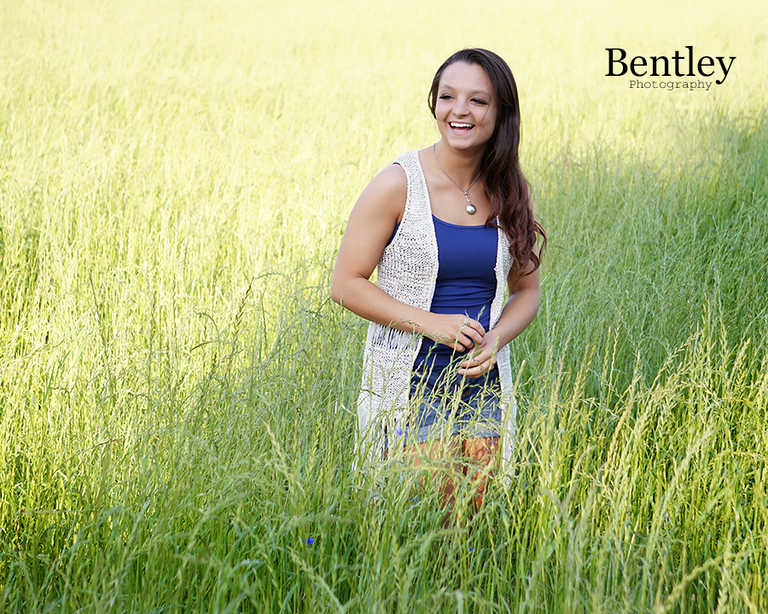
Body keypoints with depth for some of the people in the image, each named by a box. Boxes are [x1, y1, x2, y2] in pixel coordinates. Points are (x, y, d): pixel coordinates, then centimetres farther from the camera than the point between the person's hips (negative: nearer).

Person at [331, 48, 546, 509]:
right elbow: (346, 284, -8)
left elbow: (527, 291, 13)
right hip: (410, 382, -4)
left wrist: (496, 340, -8)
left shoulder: (510, 193, 4)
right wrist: (431, 322, -18)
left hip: (485, 382, 4)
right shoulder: (399, 185, -9)